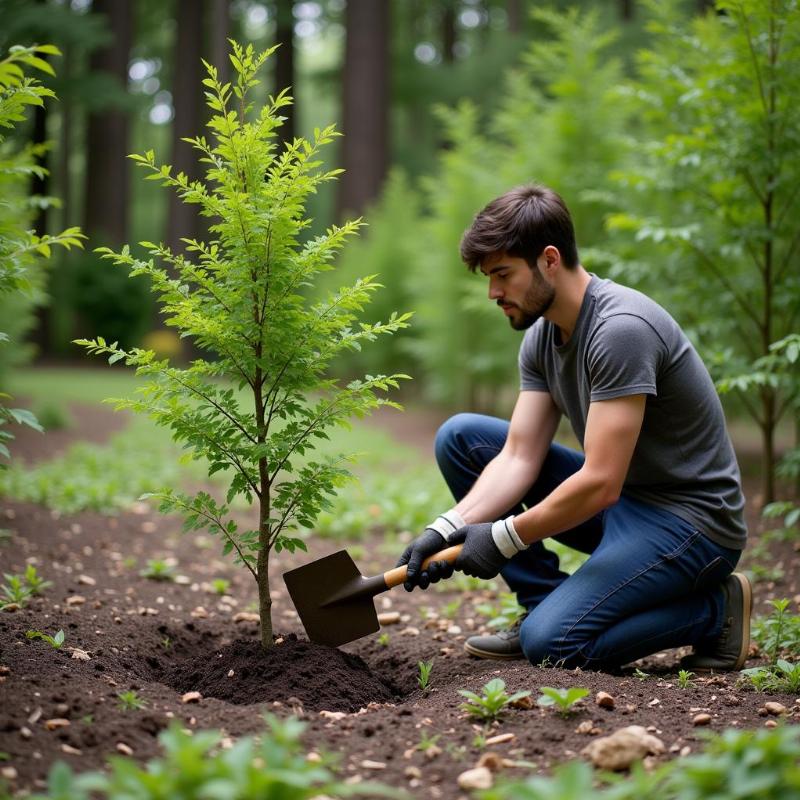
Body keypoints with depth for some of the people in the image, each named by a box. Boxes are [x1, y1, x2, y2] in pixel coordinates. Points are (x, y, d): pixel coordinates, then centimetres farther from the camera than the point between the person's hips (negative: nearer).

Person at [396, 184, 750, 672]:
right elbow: (519, 458, 1)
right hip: (619, 500, 9)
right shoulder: (541, 336, 3)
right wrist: (447, 529, -13)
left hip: (690, 519, -9)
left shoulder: (621, 329, -25)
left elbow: (600, 484, -28)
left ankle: (714, 608, -3)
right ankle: (545, 604, 4)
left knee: (552, 642, -25)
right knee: (460, 436, 3)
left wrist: (503, 539, -18)